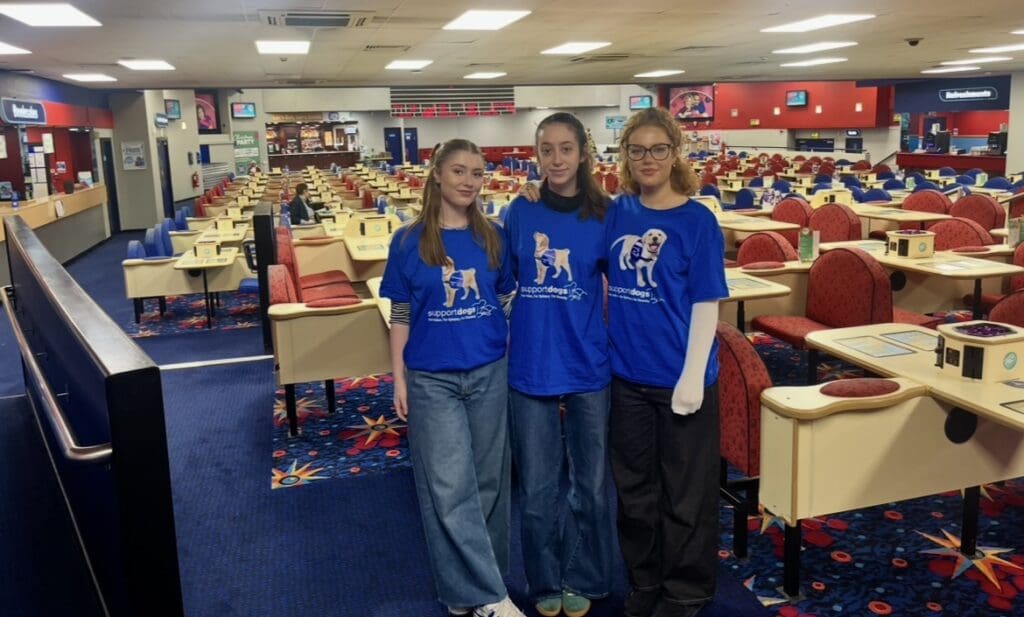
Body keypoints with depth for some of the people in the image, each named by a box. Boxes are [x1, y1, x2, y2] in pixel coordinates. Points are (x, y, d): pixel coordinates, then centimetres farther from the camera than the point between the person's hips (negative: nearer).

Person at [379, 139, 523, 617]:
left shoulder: (492, 238, 3)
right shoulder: (409, 241, -3)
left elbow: (506, 300, 9)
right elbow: (400, 314, 0)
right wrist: (399, 378, -2)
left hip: (490, 372, 2)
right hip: (432, 378, -2)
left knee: (488, 480, 10)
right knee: (449, 487, -4)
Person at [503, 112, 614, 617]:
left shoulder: (603, 214, -2)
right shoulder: (519, 212, 0)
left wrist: (614, 344, -3)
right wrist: (505, 346, 3)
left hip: (589, 365, 0)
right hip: (530, 366, 1)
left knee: (590, 482, 12)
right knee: (537, 488, 11)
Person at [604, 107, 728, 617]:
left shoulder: (697, 221, -10)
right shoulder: (616, 213, 3)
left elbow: (706, 303, -11)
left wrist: (692, 375, -16)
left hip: (679, 377, -4)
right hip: (627, 374, 4)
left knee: (685, 493, 10)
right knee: (634, 488, 16)